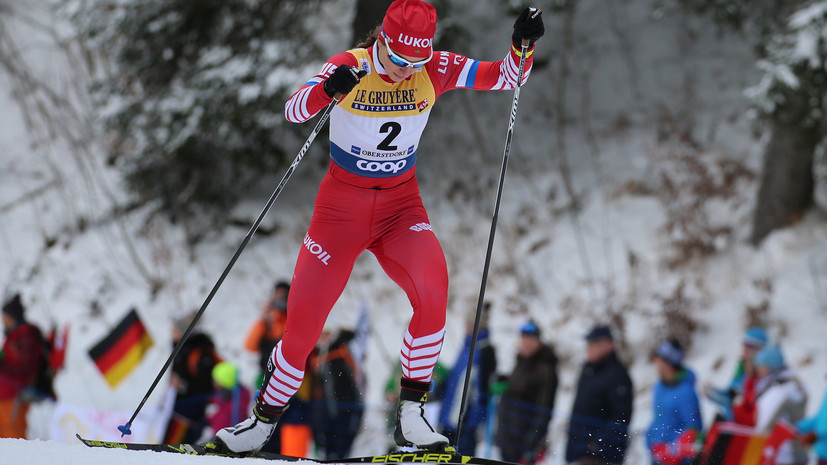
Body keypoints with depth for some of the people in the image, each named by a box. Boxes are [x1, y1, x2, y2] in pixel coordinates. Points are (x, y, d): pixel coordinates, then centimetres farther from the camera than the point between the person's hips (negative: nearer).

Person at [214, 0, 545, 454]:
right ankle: (264, 420, 20)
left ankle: (410, 414, -16)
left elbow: (504, 76, -8)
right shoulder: (348, 67, -17)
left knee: (432, 289, -27)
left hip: (400, 205, 2)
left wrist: (523, 45, -29)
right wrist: (327, 91, -52)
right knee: (304, 321, -3)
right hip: (341, 206, -2)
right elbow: (293, 111, -30)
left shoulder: (434, 71, -9)